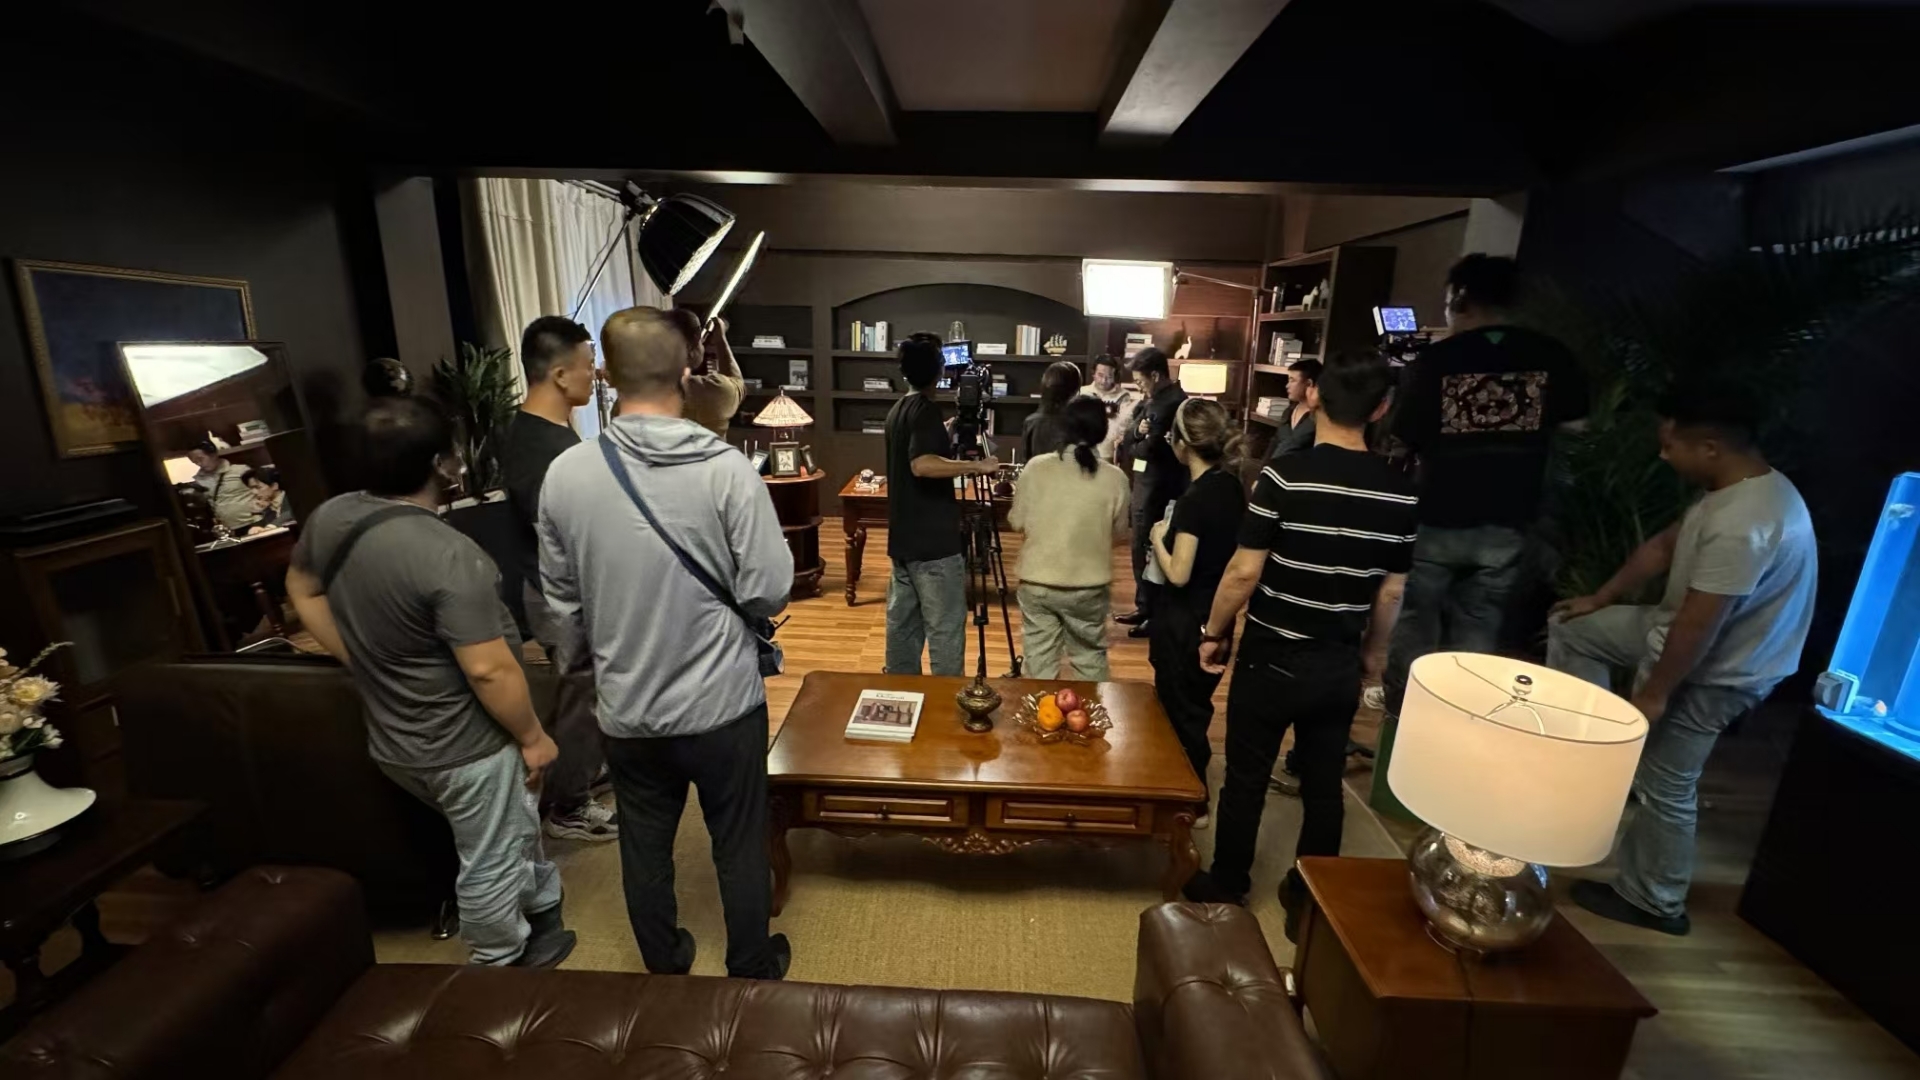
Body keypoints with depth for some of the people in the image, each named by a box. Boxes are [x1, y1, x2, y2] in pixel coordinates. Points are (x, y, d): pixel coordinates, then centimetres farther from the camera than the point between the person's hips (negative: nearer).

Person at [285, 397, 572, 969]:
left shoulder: (329, 518, -4)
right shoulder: (447, 556, -31)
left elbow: (300, 588, 15)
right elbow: (489, 670, -28)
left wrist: (363, 661, 17)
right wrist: (533, 737, -14)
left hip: (396, 739, 8)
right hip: (464, 747, -8)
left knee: (516, 826, 29)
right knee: (491, 864, 15)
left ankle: (542, 904, 50)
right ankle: (501, 968, 38)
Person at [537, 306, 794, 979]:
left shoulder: (565, 475, -9)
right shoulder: (727, 470, -19)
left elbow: (564, 605, 1)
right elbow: (770, 593, -17)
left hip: (626, 712, 3)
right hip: (723, 704, -2)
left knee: (645, 851, 23)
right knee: (740, 847, 18)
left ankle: (665, 972, 45)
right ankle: (752, 972, 39)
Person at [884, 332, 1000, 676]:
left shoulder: (898, 410, 12)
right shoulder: (926, 410, -16)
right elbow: (923, 464, -32)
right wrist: (976, 465, -26)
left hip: (904, 539, 9)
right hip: (934, 543, -9)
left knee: (902, 622, 15)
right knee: (946, 629, -2)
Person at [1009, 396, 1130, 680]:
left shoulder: (1035, 467, -8)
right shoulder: (1115, 478, -8)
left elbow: (1016, 521, 0)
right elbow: (1118, 529, 5)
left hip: (1037, 583, 0)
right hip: (1089, 586, 0)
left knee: (1039, 663, 11)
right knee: (1090, 660, 18)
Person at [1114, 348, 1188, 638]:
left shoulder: (1173, 402, -17)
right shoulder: (1151, 399, 14)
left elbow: (1151, 448, -21)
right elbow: (1130, 432, 7)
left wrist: (1129, 446, -5)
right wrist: (1137, 432, -13)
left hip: (1160, 486, -10)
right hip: (1145, 481, 10)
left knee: (1149, 549, -3)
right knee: (1142, 547, 16)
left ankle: (1156, 616, 8)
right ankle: (1145, 608, 29)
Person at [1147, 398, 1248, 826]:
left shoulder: (1194, 499, -23)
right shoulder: (1234, 487, 1)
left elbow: (1178, 574, -22)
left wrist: (1158, 537, -8)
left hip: (1185, 620, -8)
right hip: (1216, 615, 8)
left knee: (1178, 709, 9)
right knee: (1196, 705, 23)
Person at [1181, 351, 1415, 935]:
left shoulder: (1285, 475, -17)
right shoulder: (1401, 492, -2)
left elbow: (1244, 572, -17)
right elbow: (1392, 592, 5)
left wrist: (1213, 633, -2)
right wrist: (1369, 654, 20)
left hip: (1273, 659, -4)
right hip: (1340, 665, 4)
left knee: (1246, 780, 12)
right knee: (1324, 786, 17)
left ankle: (1226, 889, 29)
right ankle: (1310, 903, 32)